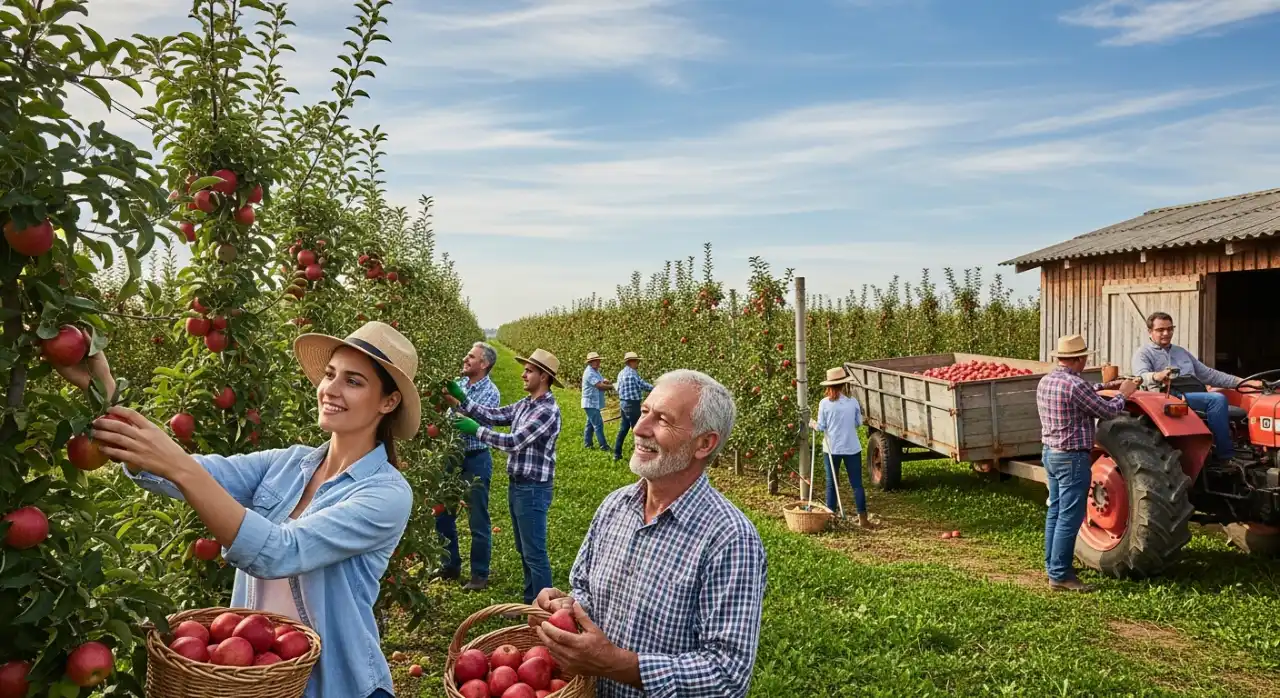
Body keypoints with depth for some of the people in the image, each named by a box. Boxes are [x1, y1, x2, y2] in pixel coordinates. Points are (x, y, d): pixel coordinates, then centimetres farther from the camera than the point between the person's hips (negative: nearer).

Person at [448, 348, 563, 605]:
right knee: (524, 550, 19)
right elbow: (494, 415, 4)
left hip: (534, 489, -9)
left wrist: (476, 430, -17)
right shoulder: (525, 404, 8)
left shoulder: (548, 410, -21)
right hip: (517, 485, 9)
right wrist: (461, 400, -5)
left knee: (535, 553, -1)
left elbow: (514, 442, -24)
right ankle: (530, 602, 32)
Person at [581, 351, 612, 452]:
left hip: (594, 403, 10)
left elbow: (602, 382, 11)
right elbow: (600, 386, -25)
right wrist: (612, 386, -18)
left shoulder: (595, 371, 13)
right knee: (598, 424, -8)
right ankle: (604, 446, -6)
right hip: (591, 403, -10)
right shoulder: (590, 373, -19)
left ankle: (587, 443, 24)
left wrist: (605, 382, -12)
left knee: (590, 424, 16)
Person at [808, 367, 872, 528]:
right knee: (856, 483, 6)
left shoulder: (824, 403, -9)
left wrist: (812, 424, 16)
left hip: (832, 448, 0)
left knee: (831, 483, 11)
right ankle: (862, 518, 6)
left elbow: (821, 427, -4)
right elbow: (858, 423, 7)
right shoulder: (853, 402, -5)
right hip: (852, 448, 0)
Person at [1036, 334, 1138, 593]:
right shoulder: (1074, 385, -21)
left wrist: (1104, 386, 27)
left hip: (1050, 453, 9)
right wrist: (1123, 395, 7)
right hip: (1072, 458, -9)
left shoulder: (1045, 381, 6)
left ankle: (1053, 565, 25)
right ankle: (1060, 576, -1)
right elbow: (1108, 411, -11)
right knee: (1069, 518, -4)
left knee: (1055, 512, 16)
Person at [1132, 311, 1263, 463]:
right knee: (1217, 399, -30)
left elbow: (1209, 374, 29)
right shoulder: (1143, 353, 8)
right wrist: (1157, 376, -38)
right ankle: (1225, 458, -27)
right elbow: (1141, 376, -13)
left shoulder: (1181, 352, 31)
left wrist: (1243, 382, 18)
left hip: (1198, 396, 7)